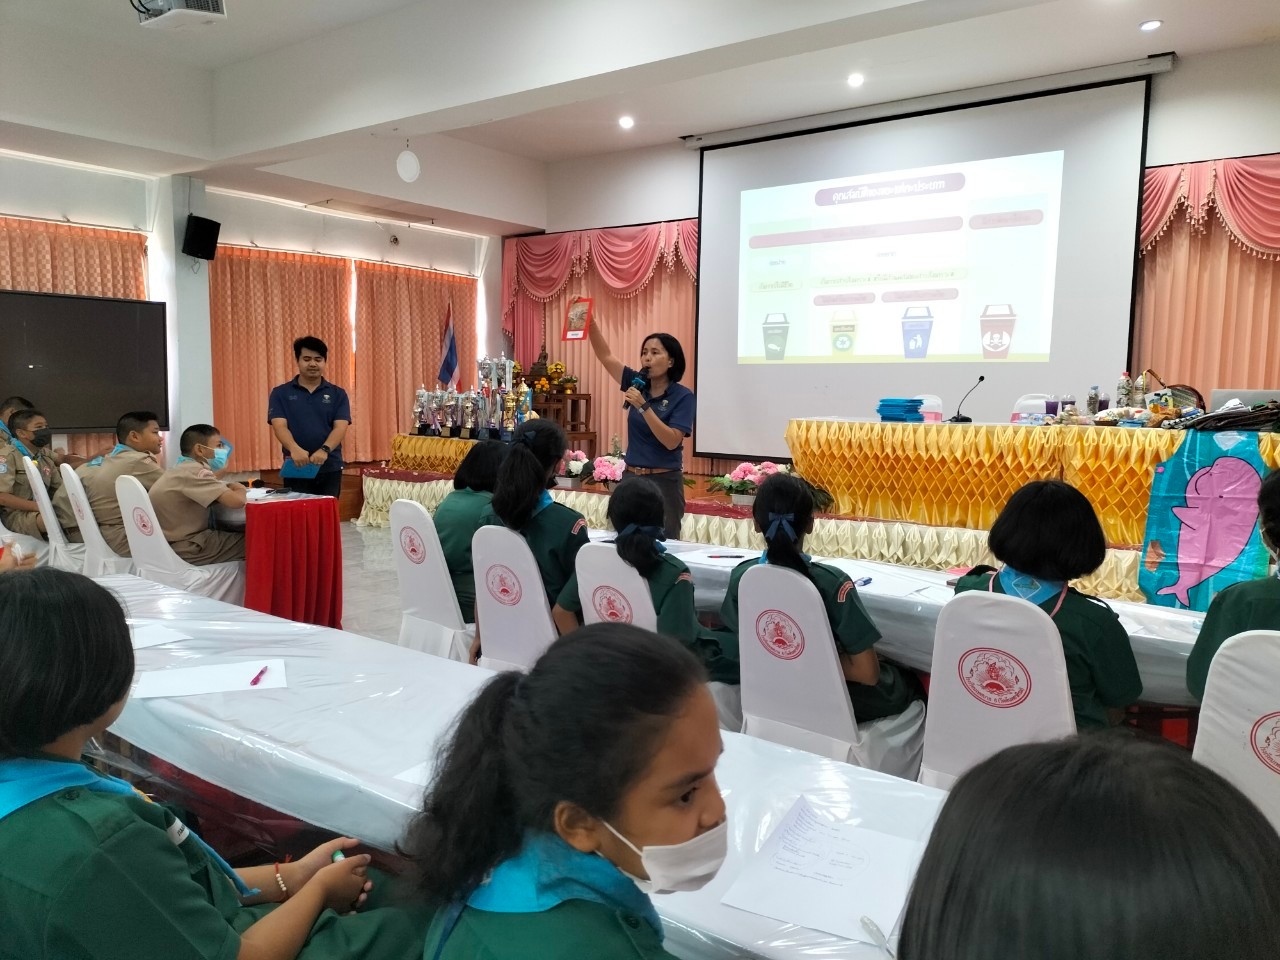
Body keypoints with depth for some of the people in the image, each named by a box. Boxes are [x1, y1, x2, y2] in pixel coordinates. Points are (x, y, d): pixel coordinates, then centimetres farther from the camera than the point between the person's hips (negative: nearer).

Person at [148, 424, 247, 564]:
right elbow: (236, 501, -27)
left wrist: (231, 487, 2)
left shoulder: (181, 468, 10)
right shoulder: (194, 471, -18)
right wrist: (240, 491, -6)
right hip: (186, 549, -9)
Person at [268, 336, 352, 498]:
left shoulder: (337, 394, 5)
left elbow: (340, 427, -6)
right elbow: (279, 426, -8)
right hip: (295, 468, -1)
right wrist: (294, 449, -30)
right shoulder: (280, 393, 4)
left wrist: (325, 450, -27)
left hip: (330, 468, 1)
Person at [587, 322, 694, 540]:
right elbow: (605, 355, 2)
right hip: (631, 477, 5)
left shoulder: (683, 396, -10)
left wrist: (643, 406, -25)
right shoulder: (637, 384, 4)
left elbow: (672, 441, -19)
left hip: (664, 481, -5)